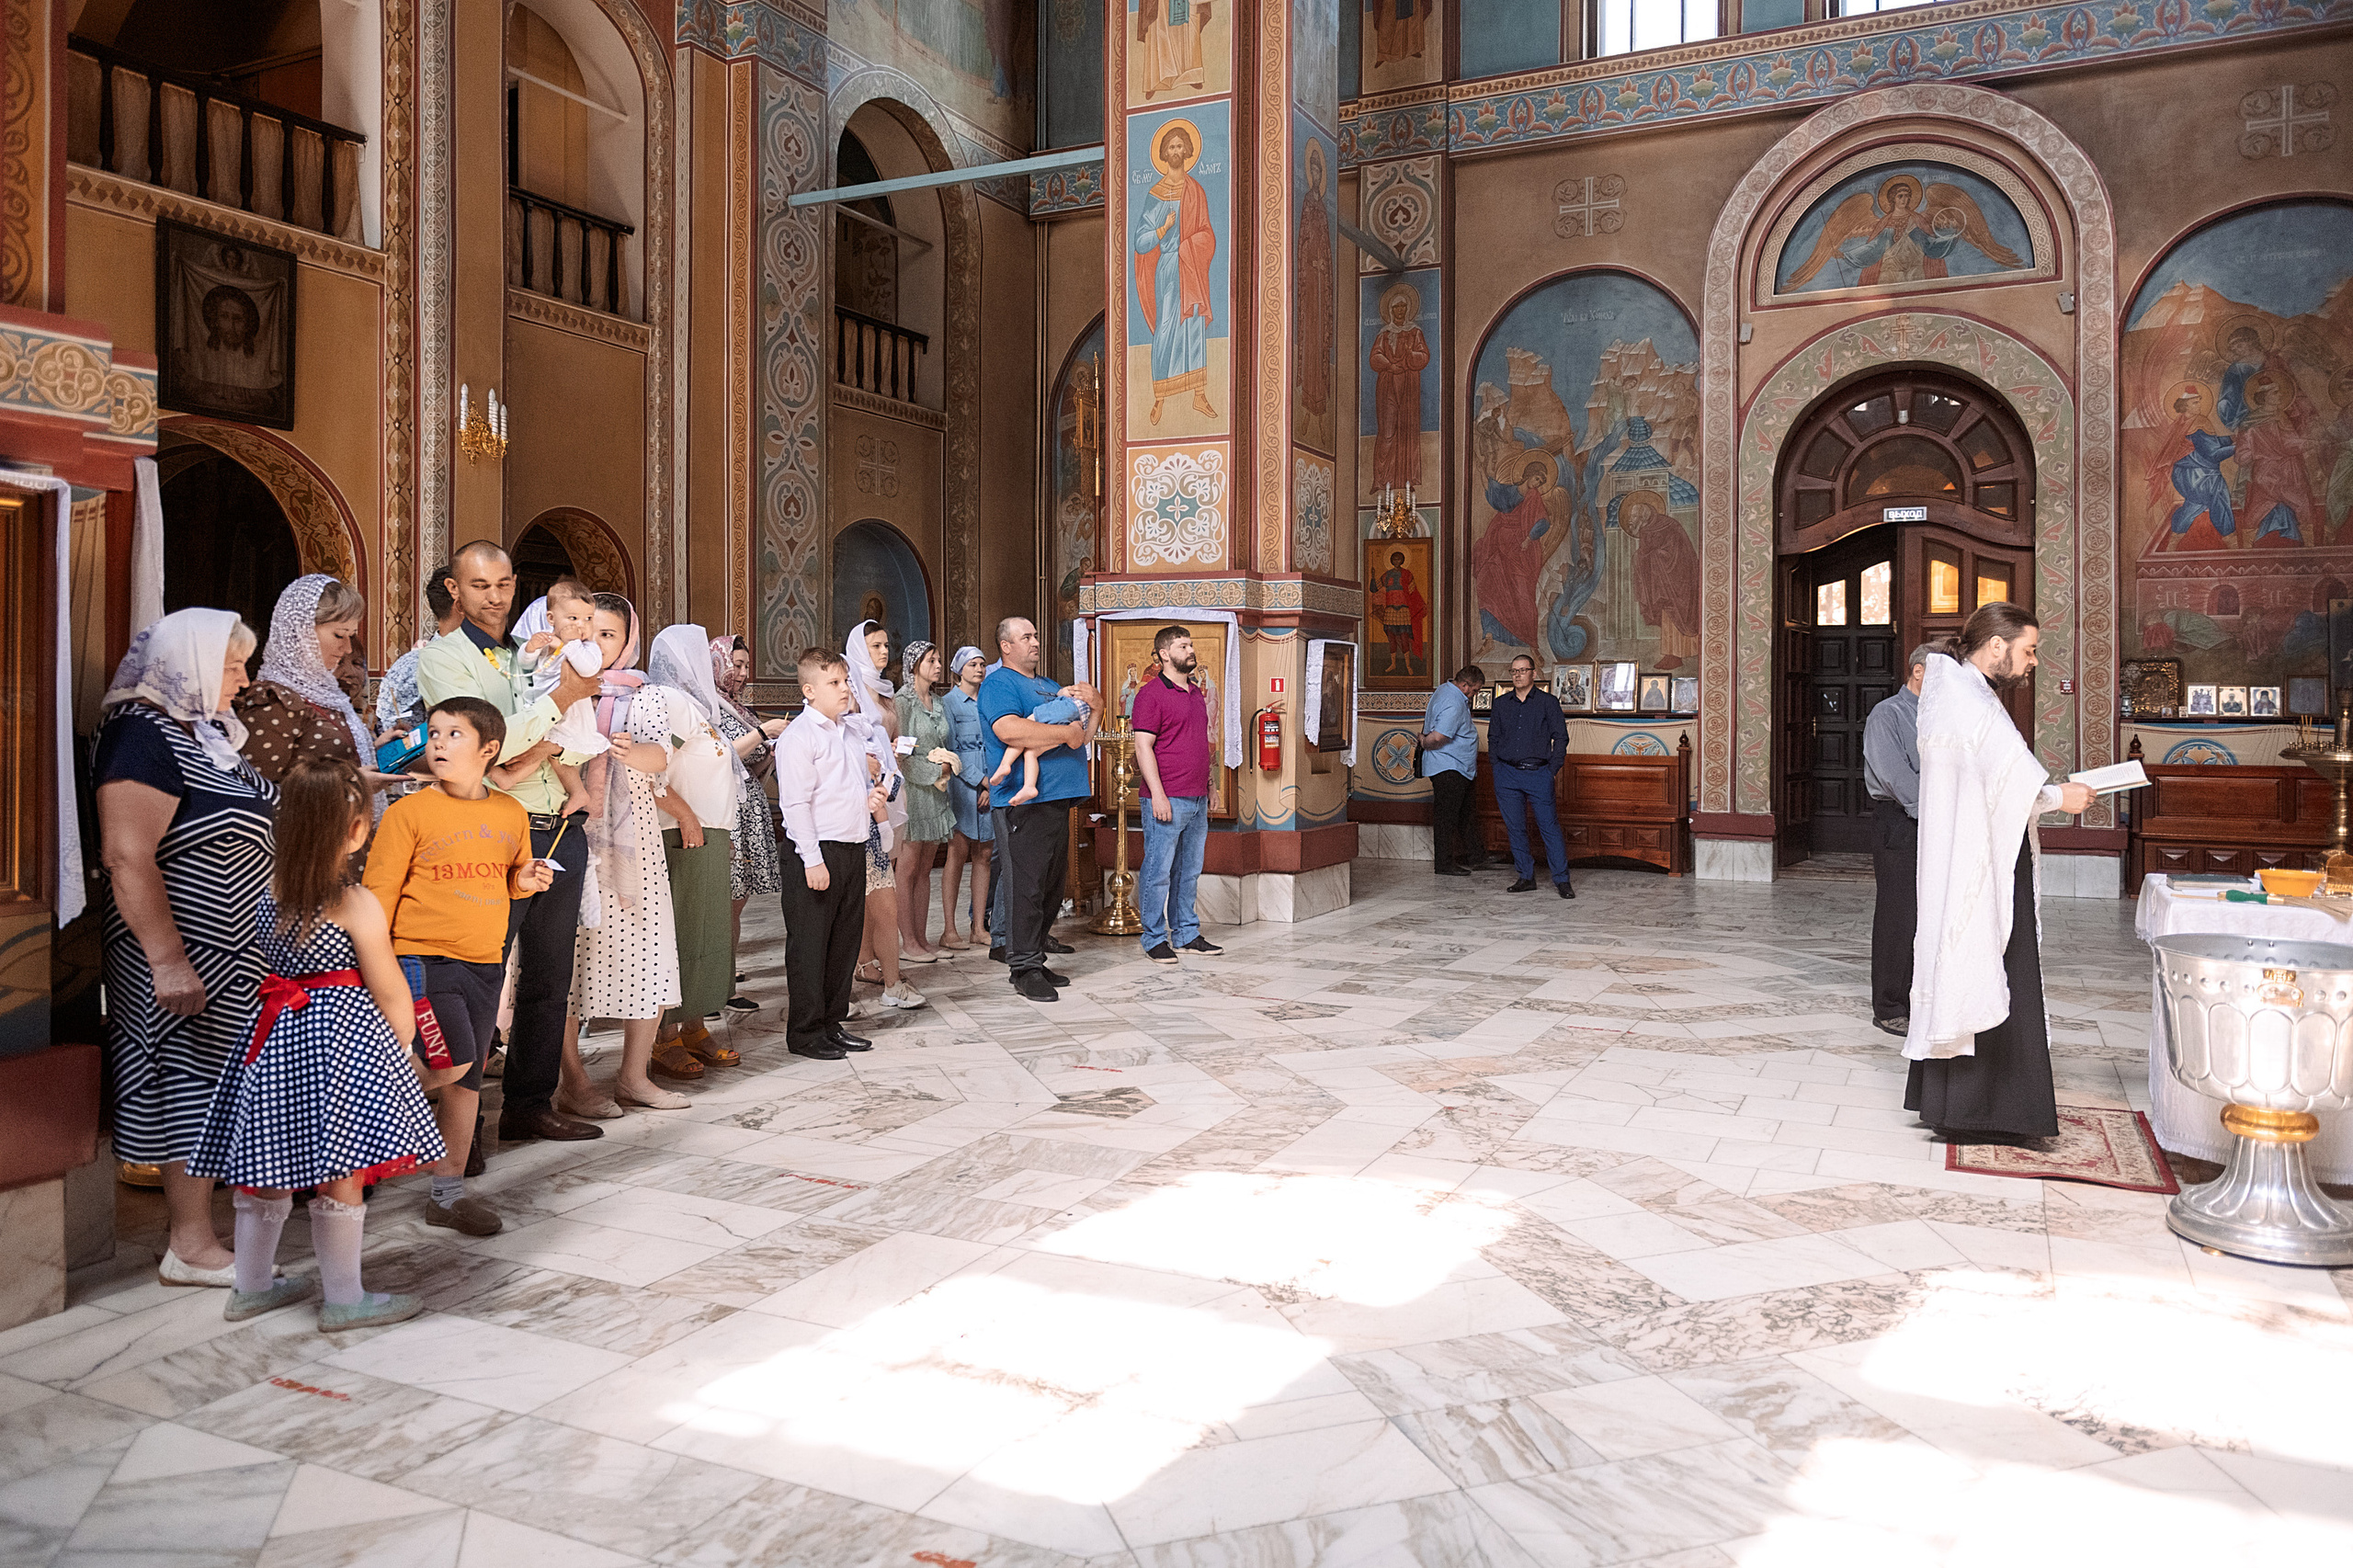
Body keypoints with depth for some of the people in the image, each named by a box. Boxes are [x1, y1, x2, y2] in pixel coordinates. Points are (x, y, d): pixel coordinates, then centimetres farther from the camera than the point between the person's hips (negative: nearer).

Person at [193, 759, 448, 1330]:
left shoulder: (268, 887, 1)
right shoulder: (358, 906, -16)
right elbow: (391, 996, -9)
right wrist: (402, 1048, 8)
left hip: (277, 1035, 7)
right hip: (341, 1038, -7)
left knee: (267, 1168, 17)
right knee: (340, 1173, 2)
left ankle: (252, 1285, 31)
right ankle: (344, 1299, 12)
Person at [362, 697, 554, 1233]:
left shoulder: (511, 815, 7)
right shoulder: (409, 812, -6)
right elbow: (379, 893, -5)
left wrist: (525, 881, -1)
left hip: (486, 964, 5)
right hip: (424, 958, -5)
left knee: (468, 1080, 9)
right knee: (454, 1062, -17)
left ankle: (448, 1192, 20)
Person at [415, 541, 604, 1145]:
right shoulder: (442, 659, -1)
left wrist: (541, 751, -10)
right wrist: (560, 698, -15)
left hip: (558, 832, 6)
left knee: (549, 976, 12)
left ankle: (531, 1101, 22)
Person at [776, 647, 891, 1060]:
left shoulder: (851, 733, 16)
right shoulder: (798, 736, -10)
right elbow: (796, 802, -15)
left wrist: (875, 799, 6)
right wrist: (812, 860, -19)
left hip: (852, 849, 8)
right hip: (815, 855, -8)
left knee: (845, 941, 13)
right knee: (809, 945, -1)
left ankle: (833, 1022, 25)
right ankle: (805, 1033, 7)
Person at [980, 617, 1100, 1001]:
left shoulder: (1050, 687, 24)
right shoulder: (999, 685, -4)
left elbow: (1080, 736, 28)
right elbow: (1009, 730, -23)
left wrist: (1094, 707, 9)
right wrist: (1064, 733, -16)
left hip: (1057, 798, 9)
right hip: (1025, 801, -9)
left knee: (1052, 884, 12)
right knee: (1026, 884, -8)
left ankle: (1035, 959, 20)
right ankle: (1025, 968, -3)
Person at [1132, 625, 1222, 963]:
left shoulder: (1197, 692, 17)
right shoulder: (1151, 693, -8)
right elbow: (1143, 747, -12)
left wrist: (1209, 786, 20)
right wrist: (1158, 794, -18)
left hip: (1197, 799, 8)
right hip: (1167, 800, -8)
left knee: (1189, 871, 13)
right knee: (1159, 871, -2)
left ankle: (1187, 934, 21)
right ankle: (1155, 939, 6)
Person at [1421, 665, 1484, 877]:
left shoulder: (1444, 690, 11)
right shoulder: (1454, 704, -24)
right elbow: (1438, 737, -30)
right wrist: (1425, 744, -13)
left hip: (1459, 768, 11)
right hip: (1447, 769, -11)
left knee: (1465, 813, 17)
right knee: (1446, 816, -4)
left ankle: (1472, 854, 27)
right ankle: (1443, 864, 2)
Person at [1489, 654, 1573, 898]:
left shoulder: (1548, 702, 2)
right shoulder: (1501, 704, 11)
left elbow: (1561, 737, 3)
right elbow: (1493, 737, 18)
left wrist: (1552, 770, -3)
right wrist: (1498, 768, 9)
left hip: (1538, 774, -3)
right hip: (1507, 776, 3)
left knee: (1550, 827, -4)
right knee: (1516, 829, 5)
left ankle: (1561, 880, 1)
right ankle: (1527, 877, 14)